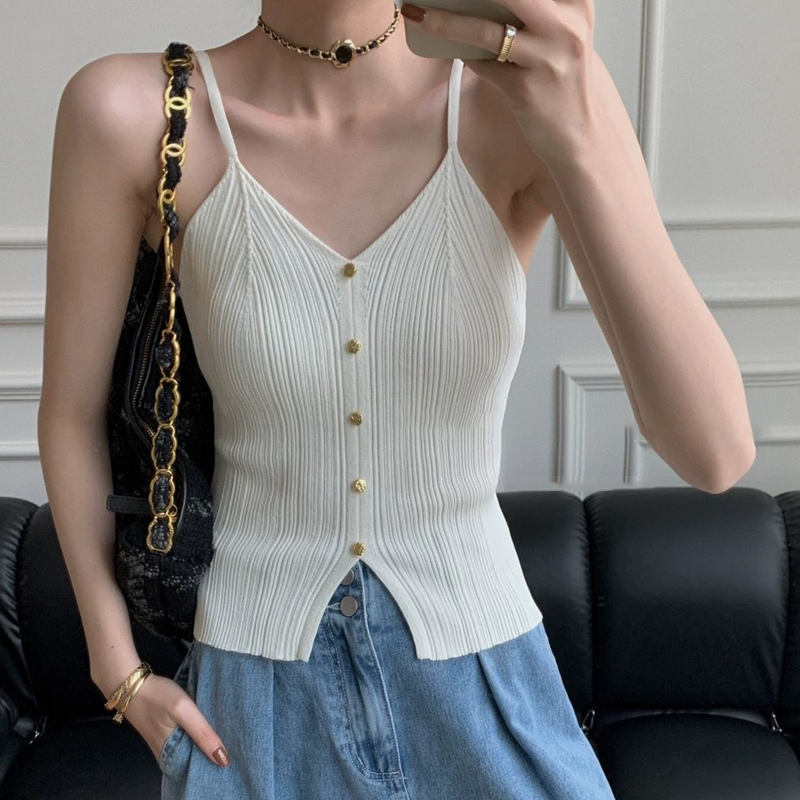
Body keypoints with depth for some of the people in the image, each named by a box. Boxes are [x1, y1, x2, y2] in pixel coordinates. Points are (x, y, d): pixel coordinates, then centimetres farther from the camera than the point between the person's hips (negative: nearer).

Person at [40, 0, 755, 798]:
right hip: (254, 686, 0)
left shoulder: (535, 91, -16)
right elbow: (70, 411, -4)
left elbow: (715, 451, -24)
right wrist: (119, 669, 1)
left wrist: (575, 136, -36)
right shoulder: (132, 111, -17)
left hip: (478, 673, 1)